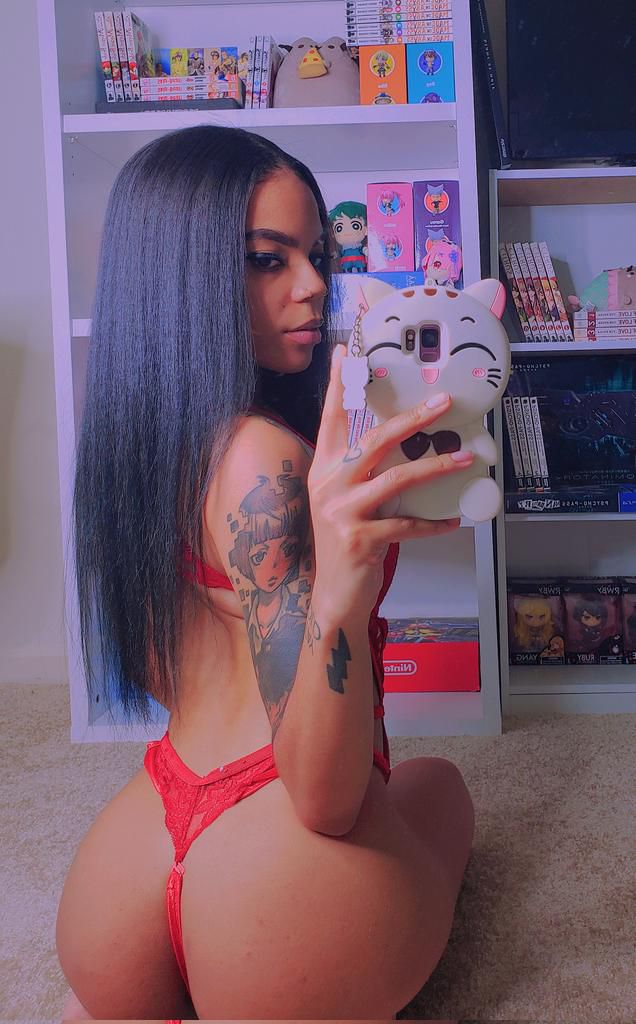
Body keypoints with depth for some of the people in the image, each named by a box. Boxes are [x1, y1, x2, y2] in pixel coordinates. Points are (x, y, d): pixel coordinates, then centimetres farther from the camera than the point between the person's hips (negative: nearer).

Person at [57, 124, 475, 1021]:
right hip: (293, 865, -6)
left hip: (147, 831, 7)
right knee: (439, 787, 28)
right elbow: (324, 799, -22)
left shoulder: (142, 435, 5)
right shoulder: (261, 457, -21)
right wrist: (343, 582, -41)